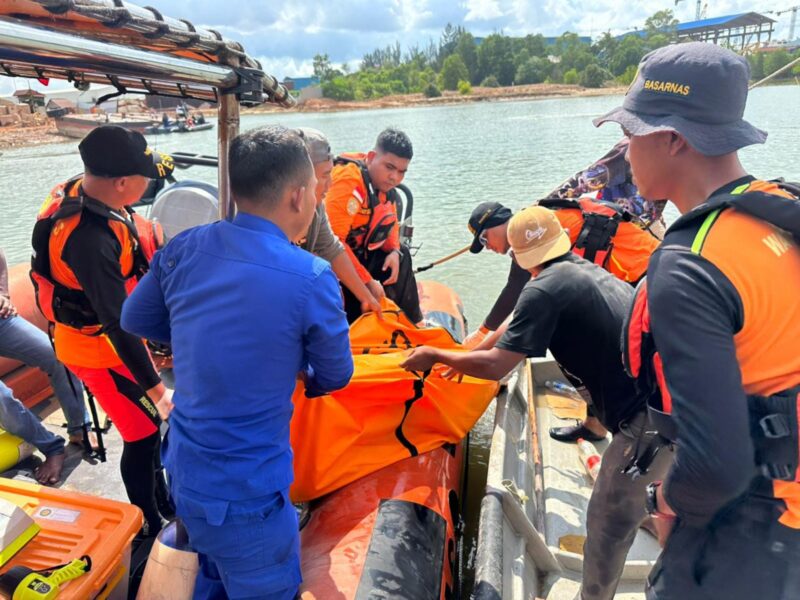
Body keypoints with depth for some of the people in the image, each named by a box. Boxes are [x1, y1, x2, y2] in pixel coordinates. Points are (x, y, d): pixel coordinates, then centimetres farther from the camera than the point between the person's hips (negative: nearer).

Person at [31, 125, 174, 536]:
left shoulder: (80, 190, -8)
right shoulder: (90, 240, -37)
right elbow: (117, 323, -33)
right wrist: (154, 386, -27)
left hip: (114, 337, 9)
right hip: (100, 351, -9)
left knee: (147, 423, 22)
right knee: (144, 433, 4)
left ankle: (161, 499, 44)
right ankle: (149, 527, 26)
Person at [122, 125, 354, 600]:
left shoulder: (183, 249, -8)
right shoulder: (312, 279, -23)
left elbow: (135, 320, 10)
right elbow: (336, 377, -7)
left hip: (182, 470, 6)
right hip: (246, 494, -6)